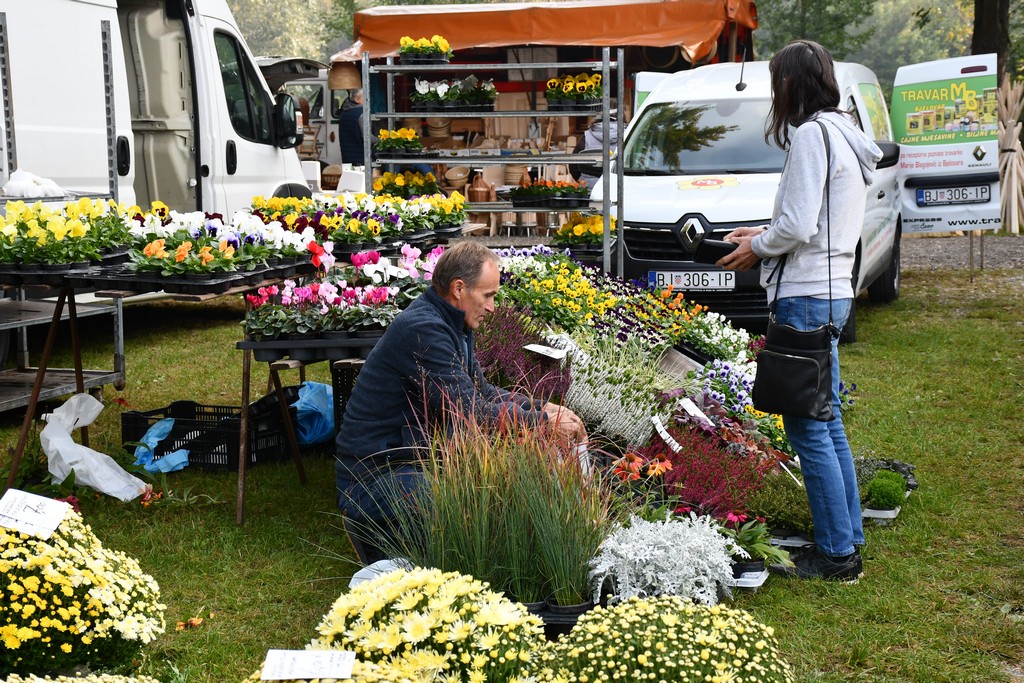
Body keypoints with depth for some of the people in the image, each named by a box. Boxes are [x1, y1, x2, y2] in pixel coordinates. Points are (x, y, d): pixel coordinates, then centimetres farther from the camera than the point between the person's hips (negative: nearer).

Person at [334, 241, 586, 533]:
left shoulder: (451, 326, 10)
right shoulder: (423, 329, -22)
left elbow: (482, 391, 17)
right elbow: (472, 413, -24)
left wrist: (541, 407, 4)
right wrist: (545, 422, -15)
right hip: (374, 479, -10)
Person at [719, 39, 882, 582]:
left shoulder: (812, 135, -14)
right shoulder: (844, 135, 16)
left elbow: (798, 227, -19)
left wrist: (758, 247, -2)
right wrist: (766, 235, 18)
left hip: (806, 296, -10)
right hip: (832, 291, 10)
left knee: (807, 427, -5)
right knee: (826, 423, 15)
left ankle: (837, 553, 0)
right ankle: (849, 540, 22)